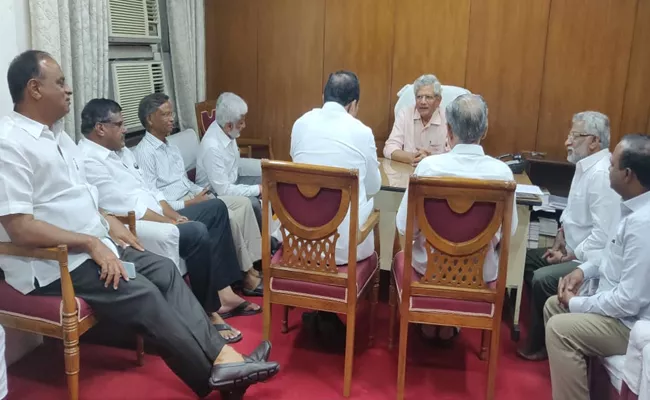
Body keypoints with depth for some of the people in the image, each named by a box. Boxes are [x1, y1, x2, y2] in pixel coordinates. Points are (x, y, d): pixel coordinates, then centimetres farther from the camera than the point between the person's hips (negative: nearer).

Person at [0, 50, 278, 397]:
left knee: (164, 270, -4)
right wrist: (91, 243, -22)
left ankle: (221, 354, -10)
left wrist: (107, 222, 6)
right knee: (142, 295, -20)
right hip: (51, 266, -9)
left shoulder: (56, 133, 13)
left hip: (91, 246, 10)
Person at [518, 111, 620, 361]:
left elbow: (603, 235, -28)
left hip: (590, 259, -11)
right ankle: (541, 326, 23)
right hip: (574, 249, 11)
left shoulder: (602, 174, -25)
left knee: (542, 279, -23)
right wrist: (561, 235, 4)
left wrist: (571, 256, -17)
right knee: (527, 259, 13)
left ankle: (540, 345, -2)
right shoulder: (585, 166, 8)